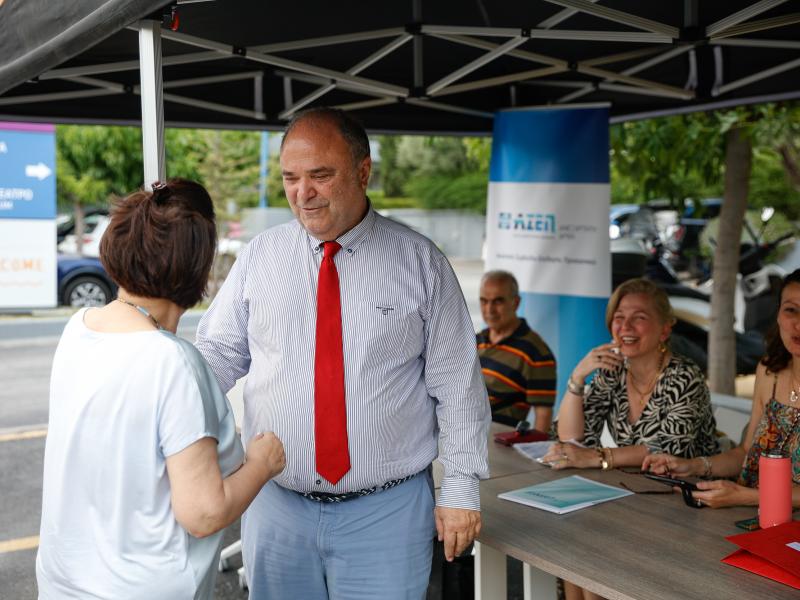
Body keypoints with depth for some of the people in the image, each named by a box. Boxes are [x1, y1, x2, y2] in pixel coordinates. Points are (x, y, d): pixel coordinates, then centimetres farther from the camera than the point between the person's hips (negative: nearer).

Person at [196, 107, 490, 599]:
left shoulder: (420, 261, -4)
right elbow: (219, 353, 3)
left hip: (387, 511, -2)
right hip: (277, 504, 2)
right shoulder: (259, 256, 2)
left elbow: (458, 386, -3)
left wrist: (462, 490, -4)